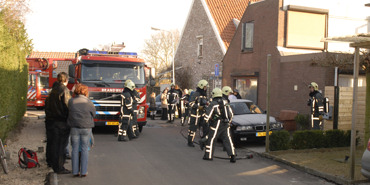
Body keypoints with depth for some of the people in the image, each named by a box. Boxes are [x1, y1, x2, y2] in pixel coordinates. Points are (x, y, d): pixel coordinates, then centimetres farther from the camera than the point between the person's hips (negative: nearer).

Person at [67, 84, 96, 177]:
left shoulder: (71, 101, -2)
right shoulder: (88, 102, -6)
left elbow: (69, 114, 6)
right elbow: (93, 114, 4)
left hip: (74, 128, 2)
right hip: (86, 128, -1)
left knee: (75, 149, 9)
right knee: (85, 149, 7)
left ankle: (75, 171, 12)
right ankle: (83, 171, 9)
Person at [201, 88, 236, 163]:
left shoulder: (213, 104, -9)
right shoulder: (225, 102, 10)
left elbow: (208, 114, -13)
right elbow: (231, 113, 16)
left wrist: (206, 120, 6)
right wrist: (229, 121, 27)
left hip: (216, 125, -5)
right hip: (226, 125, 5)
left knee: (211, 139, 6)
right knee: (227, 140, 5)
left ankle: (208, 155, 11)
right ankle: (232, 156, -3)